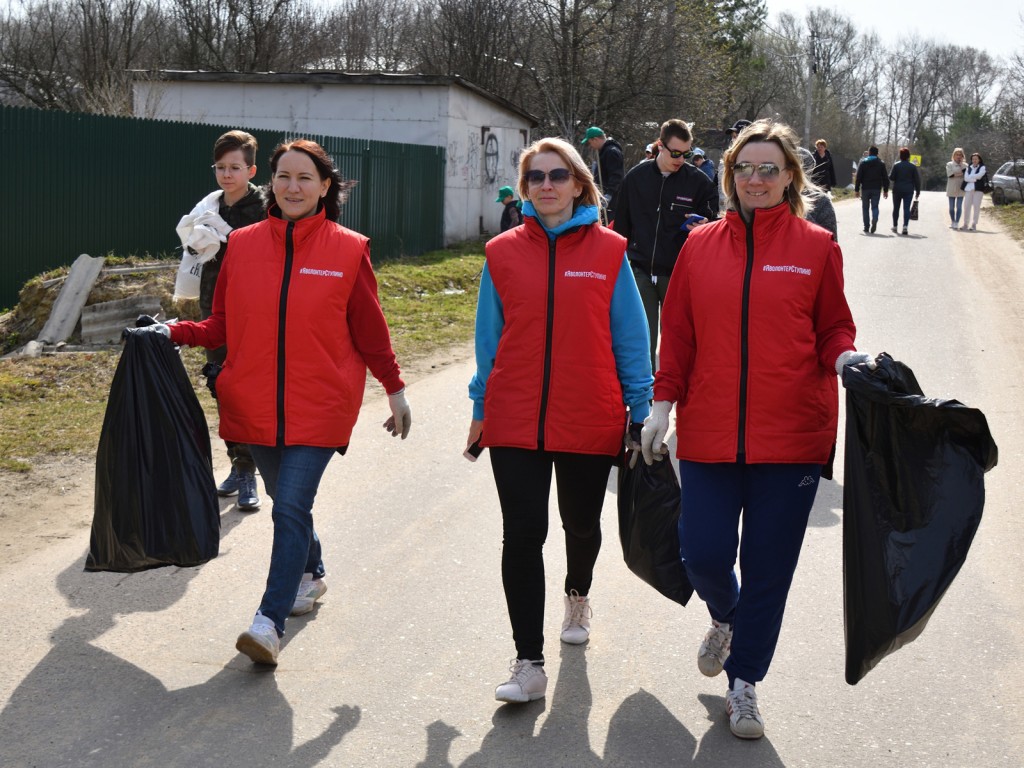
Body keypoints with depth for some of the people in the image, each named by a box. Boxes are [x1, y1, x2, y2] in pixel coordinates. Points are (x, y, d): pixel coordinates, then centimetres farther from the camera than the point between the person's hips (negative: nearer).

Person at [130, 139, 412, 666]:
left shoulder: (348, 250, -3)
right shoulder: (242, 246, 3)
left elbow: (369, 331, 3)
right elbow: (224, 325, 7)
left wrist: (395, 390, 5)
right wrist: (175, 333, -9)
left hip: (319, 407, -3)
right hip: (256, 404, 4)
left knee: (291, 507, -12)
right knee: (286, 501, 17)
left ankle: (270, 621, -8)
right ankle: (309, 575, 42)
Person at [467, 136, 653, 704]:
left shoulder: (608, 251, -1)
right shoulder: (503, 253, 2)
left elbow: (630, 337, 2)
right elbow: (489, 337, 9)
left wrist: (641, 411, 2)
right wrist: (481, 409, 10)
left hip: (590, 419, 0)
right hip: (515, 419, 0)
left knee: (581, 525, 18)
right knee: (522, 536, -4)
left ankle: (578, 596, 50)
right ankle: (529, 663, 2)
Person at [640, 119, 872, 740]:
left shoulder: (816, 248, 2)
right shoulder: (701, 246, 6)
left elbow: (834, 329, 8)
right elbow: (678, 333, 9)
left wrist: (846, 358, -13)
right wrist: (662, 404, 6)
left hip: (792, 433, -1)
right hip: (711, 431, 1)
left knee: (768, 567, 6)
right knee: (703, 555, -1)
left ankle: (744, 682, 25)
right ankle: (726, 618, 37)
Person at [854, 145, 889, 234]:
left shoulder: (863, 163, 1)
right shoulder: (881, 163, 6)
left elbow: (858, 177, -3)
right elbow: (885, 178, 6)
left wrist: (856, 190, -1)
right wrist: (885, 190, 11)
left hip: (866, 189, -1)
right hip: (877, 189, 1)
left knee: (865, 208, 8)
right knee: (875, 207, 5)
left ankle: (866, 227, 6)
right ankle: (874, 221, -22)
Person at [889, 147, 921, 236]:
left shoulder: (896, 166, -5)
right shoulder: (913, 167, -1)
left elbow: (891, 177, -7)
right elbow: (917, 180, 0)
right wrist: (918, 191, 7)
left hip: (897, 190, 0)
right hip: (909, 191, 0)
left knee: (896, 208, 13)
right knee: (907, 208, -2)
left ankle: (895, 226, 22)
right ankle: (905, 226, -17)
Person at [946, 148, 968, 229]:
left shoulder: (965, 165, 8)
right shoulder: (949, 164, 6)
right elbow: (950, 174, -9)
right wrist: (961, 174, -9)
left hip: (961, 188, 0)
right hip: (951, 188, 0)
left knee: (959, 206, -5)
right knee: (951, 206, 5)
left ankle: (956, 222, -4)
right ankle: (952, 222, 17)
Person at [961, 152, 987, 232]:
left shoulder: (982, 167, 7)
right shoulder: (968, 168, 17)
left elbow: (979, 175, -12)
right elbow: (966, 178, 1)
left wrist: (971, 177, -4)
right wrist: (975, 178, -7)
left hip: (978, 189, -3)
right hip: (968, 189, 3)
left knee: (976, 206, -6)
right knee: (967, 206, -3)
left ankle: (974, 225, -4)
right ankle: (965, 224, 1)